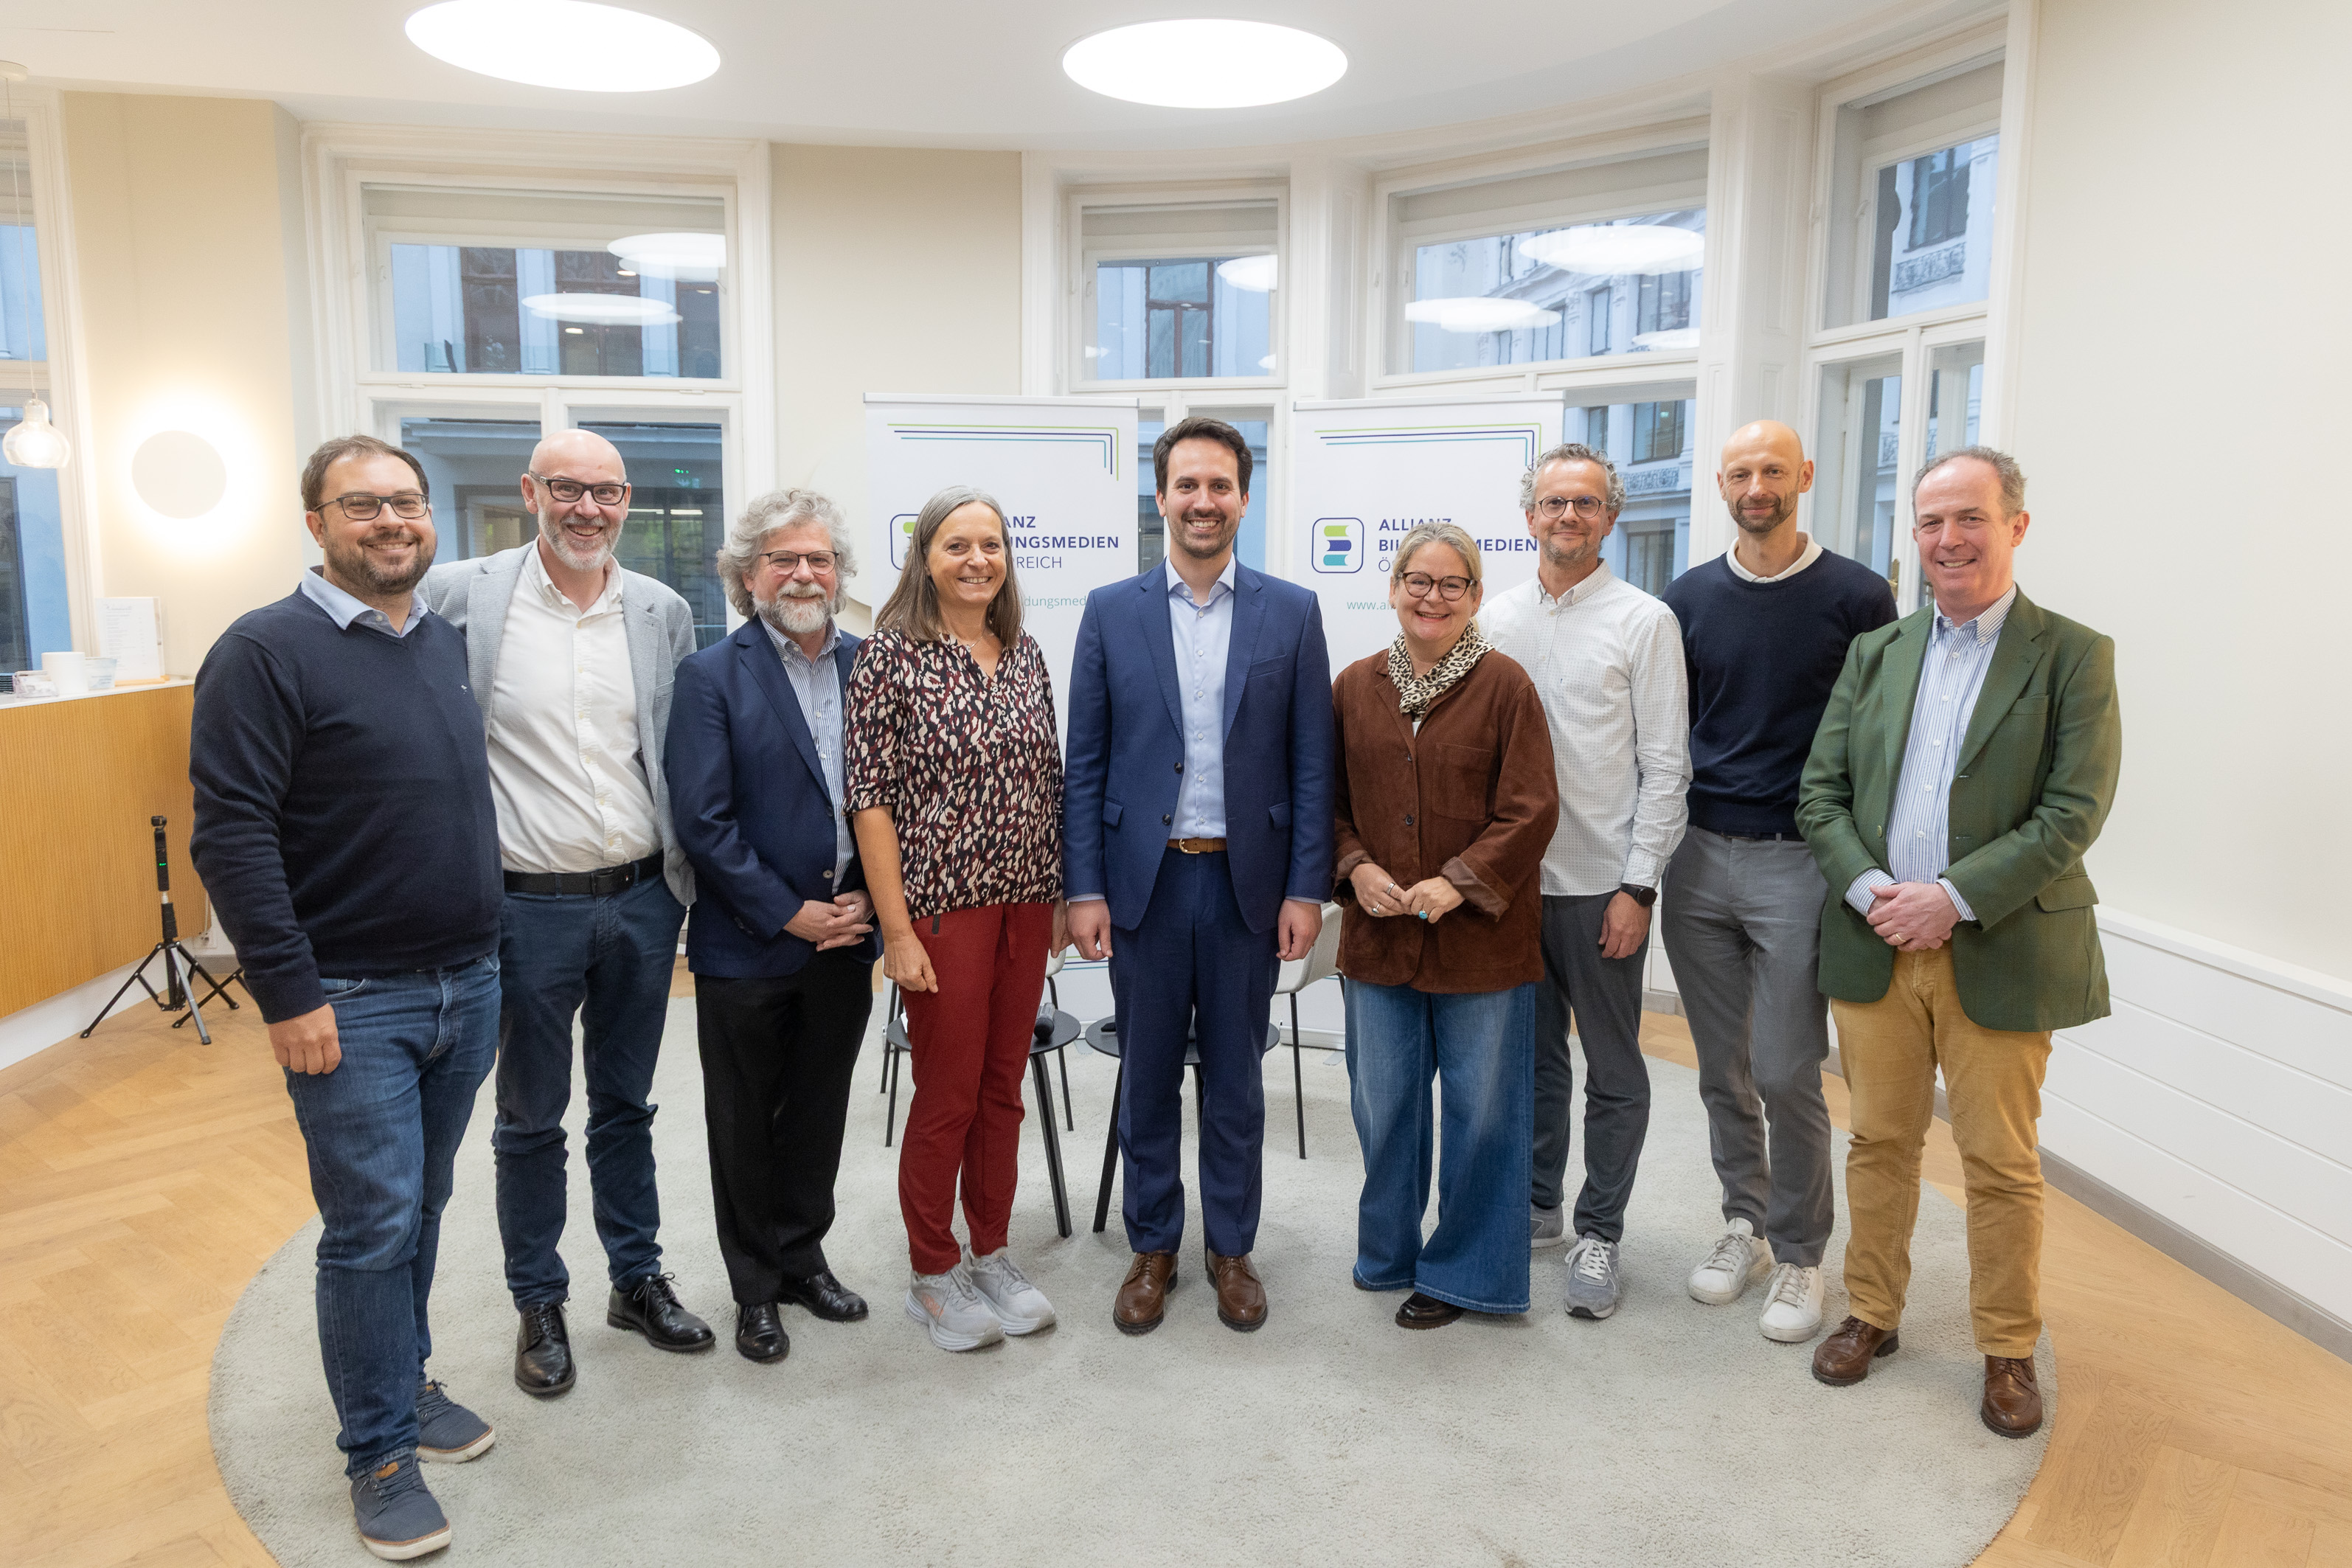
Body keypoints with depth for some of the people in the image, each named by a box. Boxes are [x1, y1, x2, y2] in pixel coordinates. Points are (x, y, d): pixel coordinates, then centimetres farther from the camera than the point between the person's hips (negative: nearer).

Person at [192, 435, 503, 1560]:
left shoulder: (451, 643, 9)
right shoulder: (267, 652, -11)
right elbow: (230, 834, -15)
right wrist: (288, 992, -17)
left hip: (469, 986, 6)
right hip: (350, 1003, -6)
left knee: (421, 1209, 18)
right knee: (372, 1228, 2)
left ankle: (404, 1380, 36)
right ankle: (380, 1450, 18)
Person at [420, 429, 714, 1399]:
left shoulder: (664, 612, 3)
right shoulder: (461, 595, -6)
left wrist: (686, 875, 6)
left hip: (642, 900, 3)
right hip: (528, 907, -2)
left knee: (626, 1105, 17)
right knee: (530, 1120, 12)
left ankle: (638, 1281, 33)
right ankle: (538, 1307, 29)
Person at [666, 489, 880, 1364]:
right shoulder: (712, 677, -7)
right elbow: (702, 821, -12)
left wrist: (868, 900, -6)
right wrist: (791, 914, -14)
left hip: (845, 937, 3)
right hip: (749, 945, -3)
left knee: (819, 1112, 16)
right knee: (745, 1123, 11)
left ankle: (803, 1256, 35)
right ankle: (756, 1286, 28)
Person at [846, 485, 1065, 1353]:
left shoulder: (1026, 653, 9)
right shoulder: (892, 654, -8)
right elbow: (870, 796, -10)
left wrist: (1064, 896, 11)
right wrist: (897, 930, -14)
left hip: (1025, 904, 5)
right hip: (942, 907, -5)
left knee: (1003, 1089, 14)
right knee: (947, 1100, 5)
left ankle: (991, 1254, 31)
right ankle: (932, 1275, 23)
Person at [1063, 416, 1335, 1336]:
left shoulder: (1291, 612, 2)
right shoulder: (1110, 612, 2)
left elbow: (1312, 764, 1)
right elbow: (1084, 764, 1)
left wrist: (1307, 889, -5)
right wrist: (1082, 890, -4)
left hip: (1247, 883, 0)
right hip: (1144, 881, 0)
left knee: (1236, 1079, 11)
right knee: (1146, 1078, 11)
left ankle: (1231, 1247, 28)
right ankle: (1152, 1248, 28)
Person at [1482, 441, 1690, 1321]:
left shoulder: (1644, 622, -4)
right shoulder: (1495, 621, 8)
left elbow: (1665, 768, -6)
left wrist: (1638, 888, -11)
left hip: (1601, 883, -4)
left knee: (1613, 1072, 6)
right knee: (1532, 1054, 16)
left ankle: (1599, 1235, 20)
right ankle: (1538, 1205, 32)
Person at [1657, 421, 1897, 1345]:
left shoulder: (1855, 598, -3)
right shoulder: (1688, 599, 7)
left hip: (1797, 863, -3)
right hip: (1697, 859, 4)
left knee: (1787, 1074, 0)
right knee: (1722, 1069, 12)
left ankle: (1799, 1253, 18)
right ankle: (1745, 1225, 29)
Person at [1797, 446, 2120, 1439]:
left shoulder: (2073, 656, -2)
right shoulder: (1876, 653, 9)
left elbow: (2074, 812, -10)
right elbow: (1820, 794, 5)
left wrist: (1955, 898, -18)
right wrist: (1870, 890, -11)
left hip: (1999, 955, -3)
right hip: (1875, 947, 3)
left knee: (2002, 1164, 8)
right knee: (1879, 1144, 14)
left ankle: (2008, 1350, 25)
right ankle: (1871, 1313, 30)